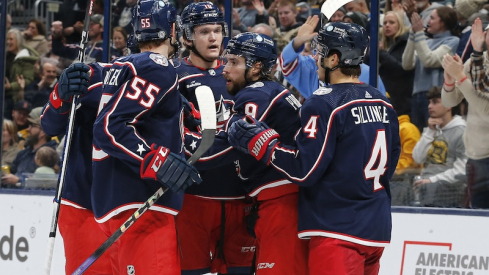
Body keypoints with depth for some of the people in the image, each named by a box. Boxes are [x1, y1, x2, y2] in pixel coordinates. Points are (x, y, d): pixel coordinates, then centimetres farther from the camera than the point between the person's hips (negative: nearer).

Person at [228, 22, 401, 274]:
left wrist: (261, 141, -6)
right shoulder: (383, 104, 9)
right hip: (377, 230, 8)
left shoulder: (325, 104, -14)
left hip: (338, 231, -8)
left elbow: (304, 170, -16)